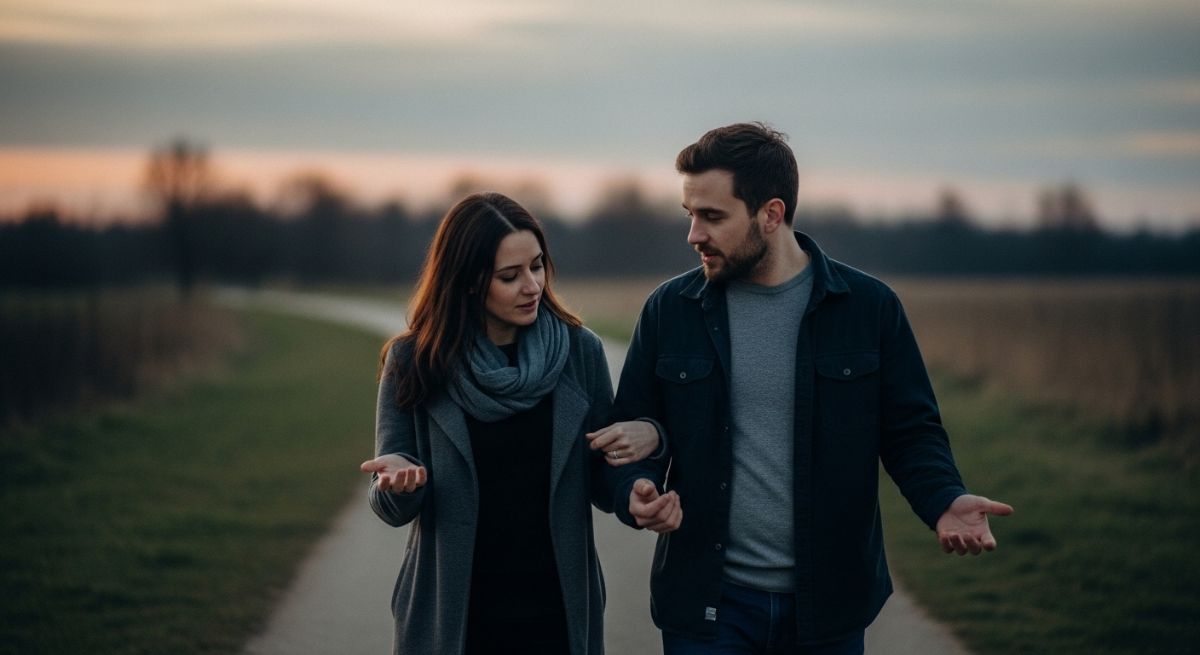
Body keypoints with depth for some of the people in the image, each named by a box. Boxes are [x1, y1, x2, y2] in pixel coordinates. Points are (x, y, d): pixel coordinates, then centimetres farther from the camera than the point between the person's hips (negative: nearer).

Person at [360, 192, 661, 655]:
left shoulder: (579, 351, -2)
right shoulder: (414, 360, -5)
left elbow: (603, 492, 5)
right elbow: (393, 509, -2)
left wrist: (646, 438, -15)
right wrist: (399, 481, -24)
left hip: (558, 613, 1)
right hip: (452, 616, -1)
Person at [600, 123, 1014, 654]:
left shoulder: (868, 307, -2)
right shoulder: (669, 310, 1)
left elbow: (911, 431, 3)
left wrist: (945, 501, -17)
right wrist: (637, 491, -16)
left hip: (830, 605, 0)